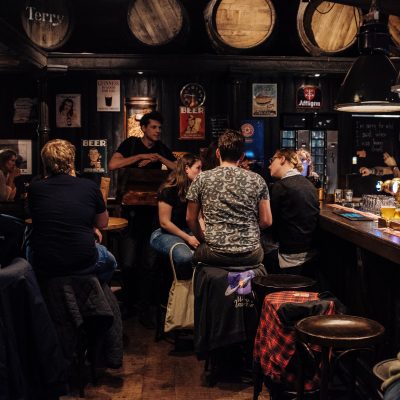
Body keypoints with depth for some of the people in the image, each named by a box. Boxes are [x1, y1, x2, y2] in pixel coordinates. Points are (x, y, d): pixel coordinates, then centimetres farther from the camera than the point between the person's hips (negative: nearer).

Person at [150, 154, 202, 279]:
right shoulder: (169, 190, -14)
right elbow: (164, 222, -14)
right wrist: (187, 238, -16)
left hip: (187, 231, 6)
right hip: (164, 233, -6)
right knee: (185, 256, -36)